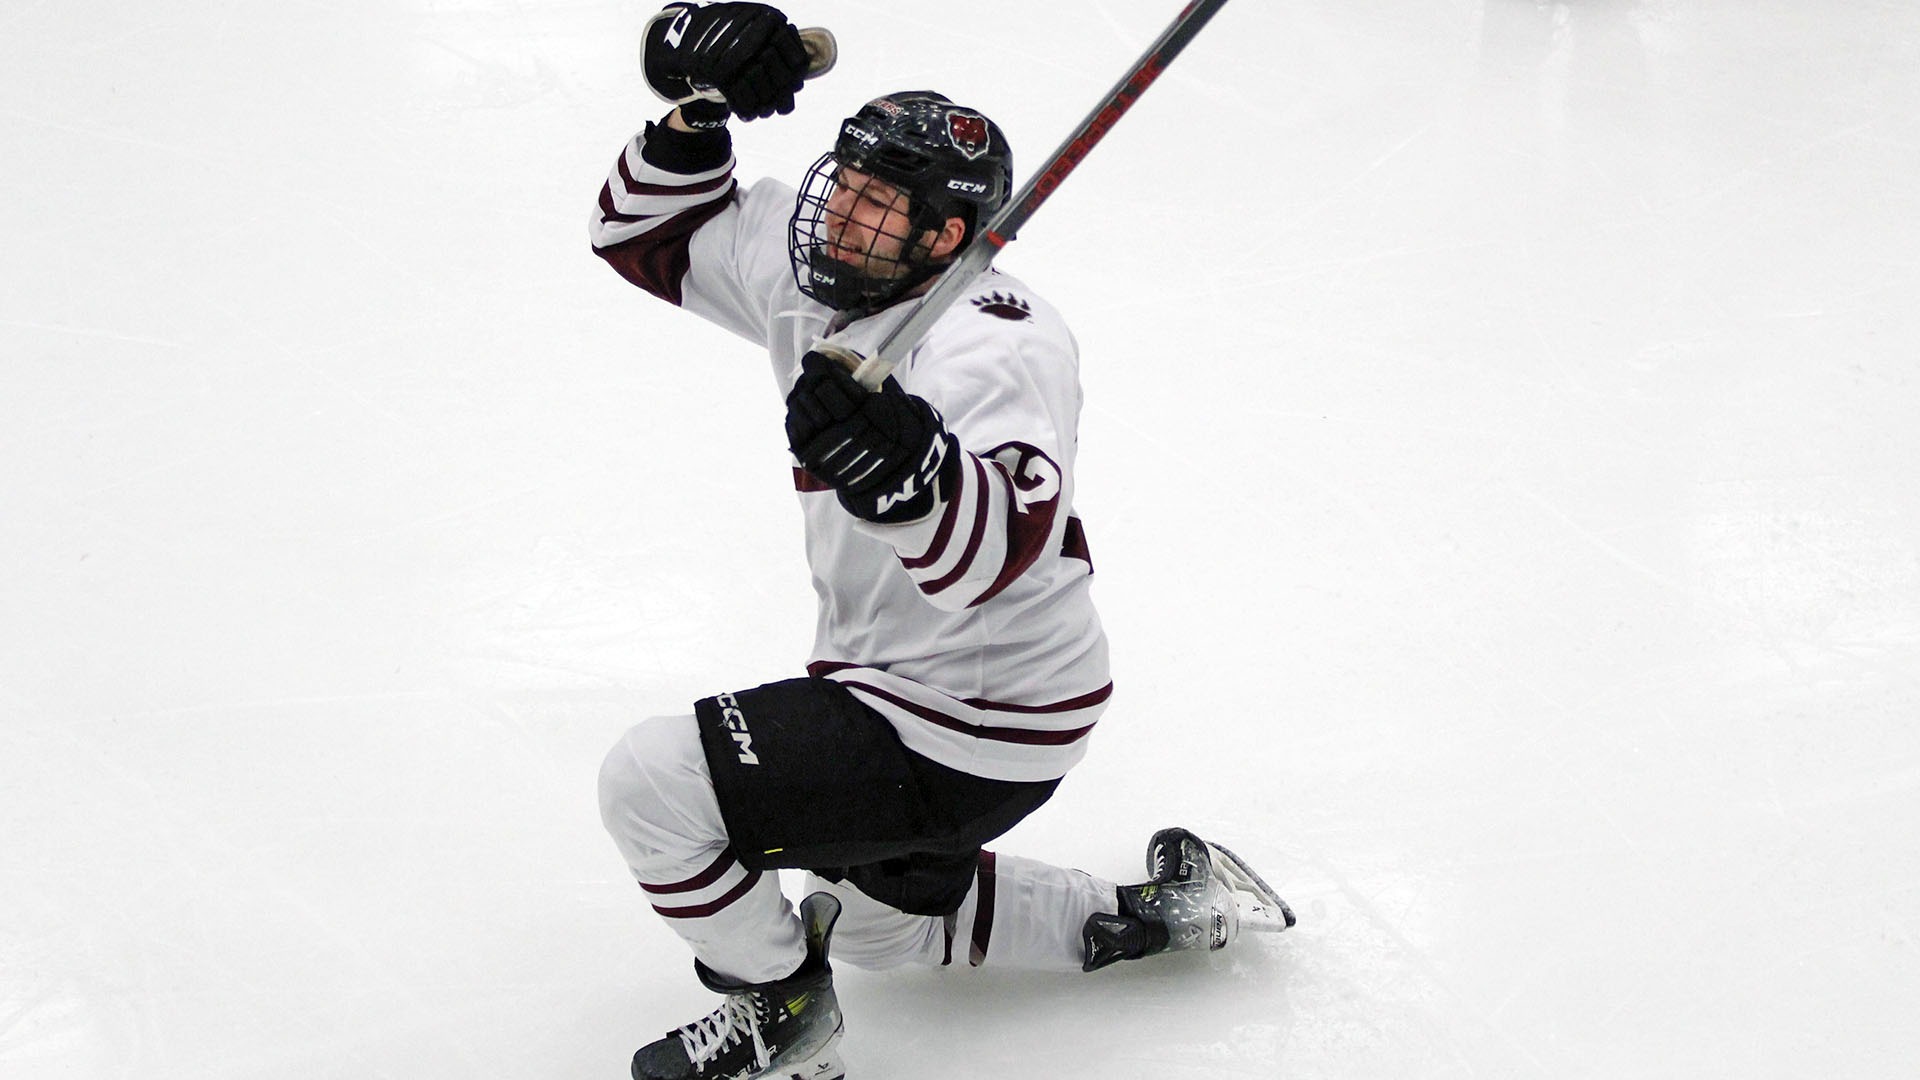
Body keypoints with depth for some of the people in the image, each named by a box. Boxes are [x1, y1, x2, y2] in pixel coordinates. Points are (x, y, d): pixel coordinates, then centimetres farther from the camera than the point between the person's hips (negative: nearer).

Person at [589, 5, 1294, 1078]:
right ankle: (1151, 912, 36)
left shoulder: (994, 343, -29)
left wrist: (908, 473, -67)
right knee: (875, 913, 31)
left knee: (652, 784, -15)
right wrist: (694, 114, -9)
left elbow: (1000, 546, -45)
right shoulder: (810, 269, -2)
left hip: (973, 732, -10)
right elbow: (654, 232, 10)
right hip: (899, 679, 10)